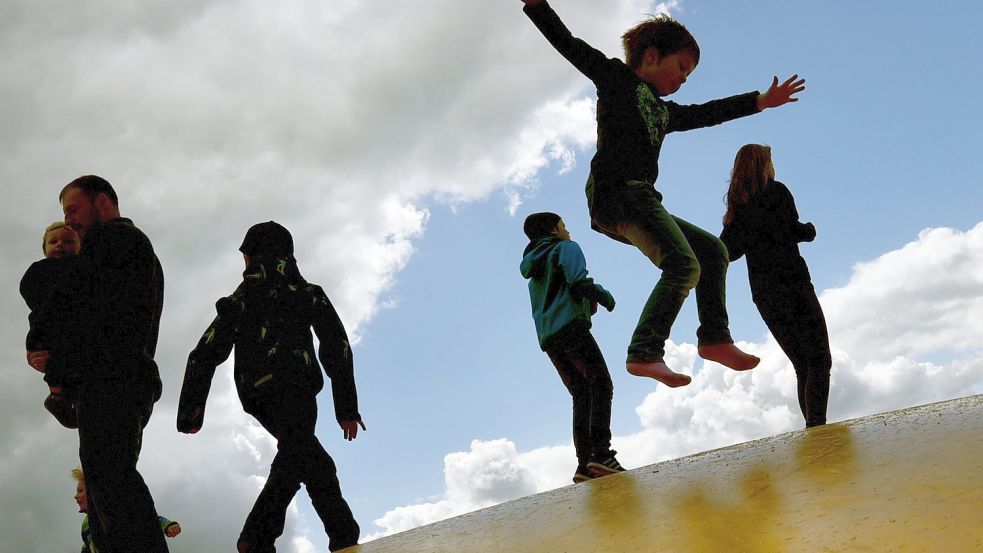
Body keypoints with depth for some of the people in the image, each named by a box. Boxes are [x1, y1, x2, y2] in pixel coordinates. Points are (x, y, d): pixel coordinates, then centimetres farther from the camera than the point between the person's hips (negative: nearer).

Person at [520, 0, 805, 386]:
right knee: (683, 265, -21)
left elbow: (708, 113, 39)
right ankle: (644, 353, -29)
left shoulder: (665, 112, 30)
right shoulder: (616, 76, 10)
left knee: (713, 251, 13)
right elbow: (569, 44, 3)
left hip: (641, 201, 9)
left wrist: (760, 101, 39)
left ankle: (714, 338, 11)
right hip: (614, 191, -9)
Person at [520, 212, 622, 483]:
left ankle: (585, 464, -7)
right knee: (600, 383, -14)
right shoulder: (567, 248, 7)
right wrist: (604, 295, 5)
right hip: (570, 326, -8)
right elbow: (578, 282, -11)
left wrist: (590, 302, 24)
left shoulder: (535, 263, 30)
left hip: (547, 337, 8)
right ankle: (601, 453, -29)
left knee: (581, 395, 4)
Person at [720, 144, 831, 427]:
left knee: (802, 365, 12)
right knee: (819, 359, -7)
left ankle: (813, 428, 7)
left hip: (762, 293, 7)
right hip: (791, 283, -7)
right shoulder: (776, 191, -3)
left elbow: (728, 250, 12)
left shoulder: (737, 202, 14)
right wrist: (809, 229, 5)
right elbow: (789, 232, -15)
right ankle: (817, 425, -20)